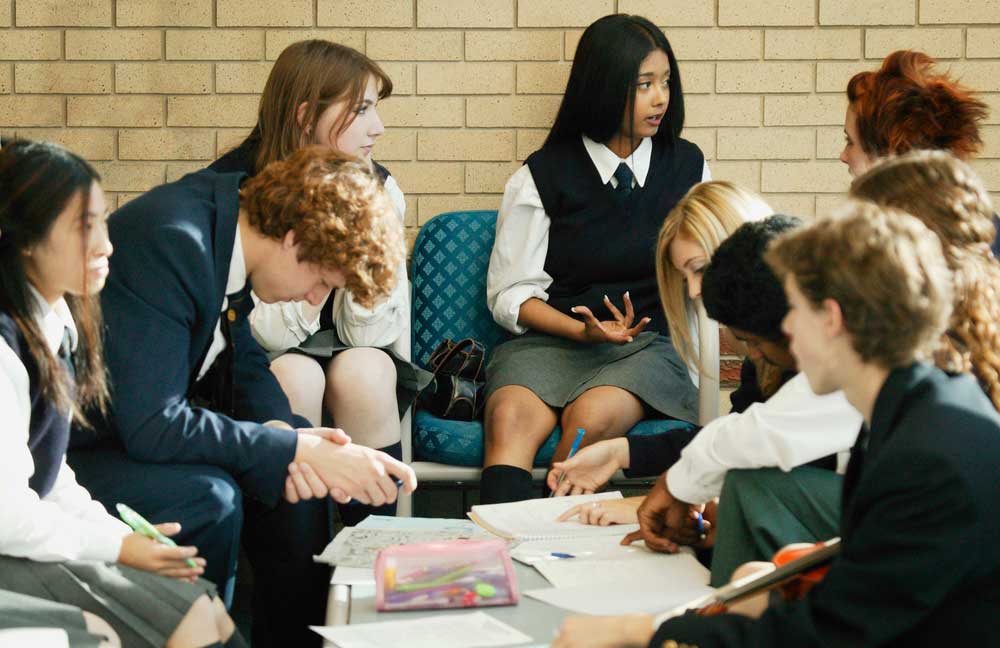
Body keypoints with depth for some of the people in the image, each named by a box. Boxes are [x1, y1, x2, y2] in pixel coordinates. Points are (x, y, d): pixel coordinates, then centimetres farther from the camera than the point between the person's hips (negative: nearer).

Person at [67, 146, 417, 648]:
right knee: (207, 497, -29)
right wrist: (297, 449, -29)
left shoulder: (227, 222, -3)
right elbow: (151, 427, -31)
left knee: (298, 474, 2)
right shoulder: (168, 242, -29)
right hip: (70, 448, -9)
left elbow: (242, 360, 10)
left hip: (143, 430, 9)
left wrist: (283, 434, -10)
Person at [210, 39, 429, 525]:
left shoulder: (377, 188, -6)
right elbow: (266, 331, -20)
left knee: (366, 370, -30)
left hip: (344, 353, 3)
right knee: (296, 375, -34)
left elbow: (372, 333, -12)